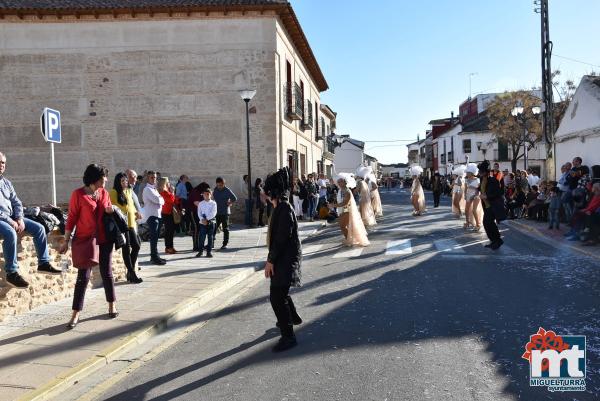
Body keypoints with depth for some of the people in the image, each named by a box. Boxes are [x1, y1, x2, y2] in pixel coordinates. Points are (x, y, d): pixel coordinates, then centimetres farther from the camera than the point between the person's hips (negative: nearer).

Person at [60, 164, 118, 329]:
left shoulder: (104, 193, 5)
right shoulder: (78, 194, -9)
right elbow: (71, 218, -7)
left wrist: (111, 211, -5)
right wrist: (66, 241, -6)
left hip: (104, 239, 4)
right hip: (84, 239, -4)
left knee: (107, 273, 12)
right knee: (83, 277, -3)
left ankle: (112, 306, 27)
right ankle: (76, 314, 6)